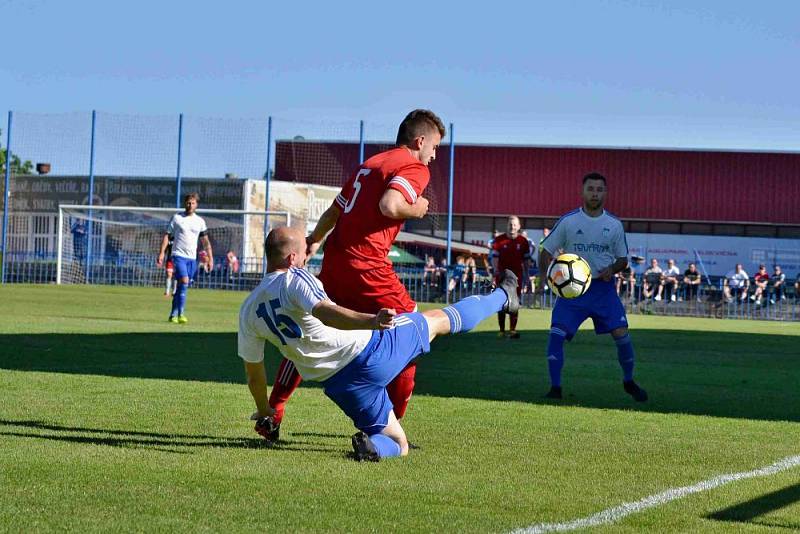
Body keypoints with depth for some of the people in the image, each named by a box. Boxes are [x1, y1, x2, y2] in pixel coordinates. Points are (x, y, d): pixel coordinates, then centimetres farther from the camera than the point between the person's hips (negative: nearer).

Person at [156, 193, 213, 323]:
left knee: (181, 288, 8)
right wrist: (162, 252, -7)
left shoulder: (200, 221, 11)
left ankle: (173, 315, 17)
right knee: (184, 282, -20)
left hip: (192, 258, 4)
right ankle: (180, 314, -21)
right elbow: (167, 236, 2)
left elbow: (205, 241, 14)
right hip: (178, 255, -4)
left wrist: (210, 258, 7)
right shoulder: (176, 218, 2)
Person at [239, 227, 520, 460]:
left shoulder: (248, 311, 7)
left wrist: (263, 413, 33)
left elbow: (254, 373, 17)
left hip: (338, 385, 5)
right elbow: (326, 313, -32)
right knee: (437, 319, 19)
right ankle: (501, 296, 34)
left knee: (398, 446, 15)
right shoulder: (295, 278, -11)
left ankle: (371, 442, -17)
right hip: (370, 349, -5)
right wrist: (372, 321, -47)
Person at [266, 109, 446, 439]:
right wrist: (415, 210, -3)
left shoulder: (369, 163, 22)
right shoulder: (415, 168, -2)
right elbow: (389, 205, -21)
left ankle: (272, 411, 24)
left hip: (334, 259, 8)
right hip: (366, 264, -8)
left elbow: (334, 211, 25)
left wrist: (313, 241, 35)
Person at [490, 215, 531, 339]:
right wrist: (496, 271, -14)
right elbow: (494, 257, -1)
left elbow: (526, 260, 9)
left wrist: (526, 275, 7)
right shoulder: (499, 240, 0)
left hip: (517, 275, 0)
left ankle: (512, 330, -1)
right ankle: (501, 330, 11)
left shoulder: (523, 241, 3)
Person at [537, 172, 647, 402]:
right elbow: (545, 253, 2)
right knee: (556, 334, -15)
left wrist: (612, 269, -12)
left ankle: (629, 382, 16)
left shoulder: (614, 225, 2)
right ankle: (555, 389, -4)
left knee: (621, 334, -8)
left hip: (603, 288, 1)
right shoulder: (568, 221, -3)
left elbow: (623, 259, 10)